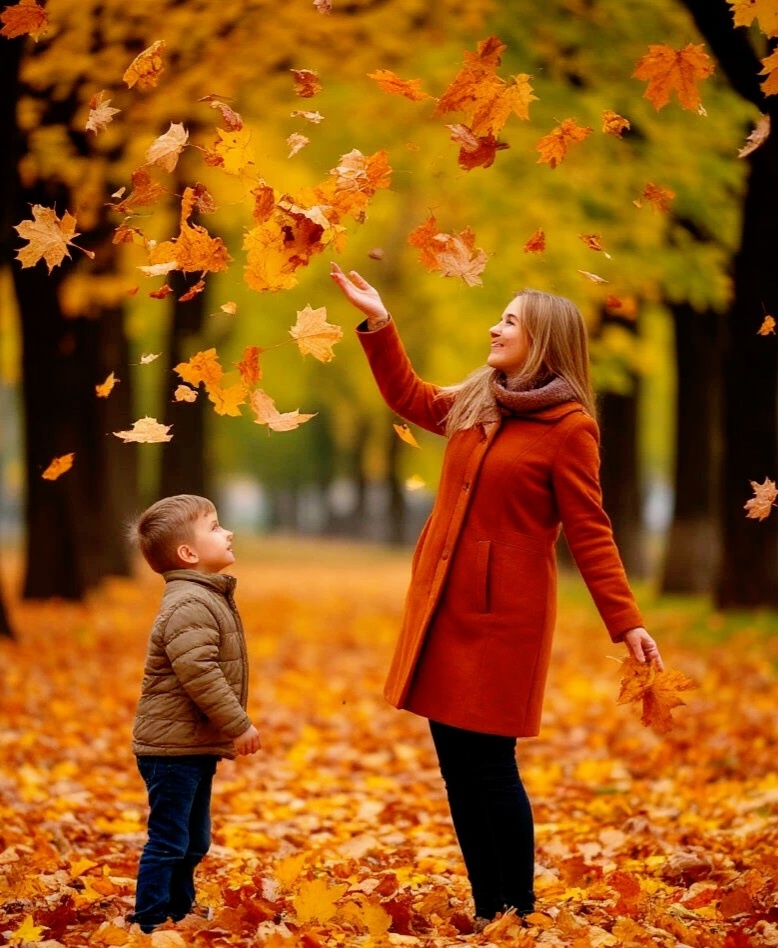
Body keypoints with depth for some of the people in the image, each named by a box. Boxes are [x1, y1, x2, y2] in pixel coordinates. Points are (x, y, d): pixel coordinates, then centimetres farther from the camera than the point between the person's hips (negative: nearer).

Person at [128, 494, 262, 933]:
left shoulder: (210, 598, 14)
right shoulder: (188, 606, -21)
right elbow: (199, 674, -27)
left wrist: (232, 726, 24)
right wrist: (238, 725, -21)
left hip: (196, 747, 10)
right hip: (173, 748, -10)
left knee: (193, 840, 20)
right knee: (169, 841, -5)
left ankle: (180, 907, 32)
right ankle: (151, 921, 1)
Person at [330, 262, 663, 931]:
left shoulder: (569, 426, -10)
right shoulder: (475, 404, 12)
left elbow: (589, 532, -11)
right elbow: (409, 397, 30)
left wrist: (626, 621, -17)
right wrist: (378, 322, 22)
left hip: (505, 611, -8)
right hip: (444, 604, 8)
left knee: (489, 763, -6)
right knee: (457, 764, 9)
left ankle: (518, 913, 6)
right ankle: (487, 913, 17)